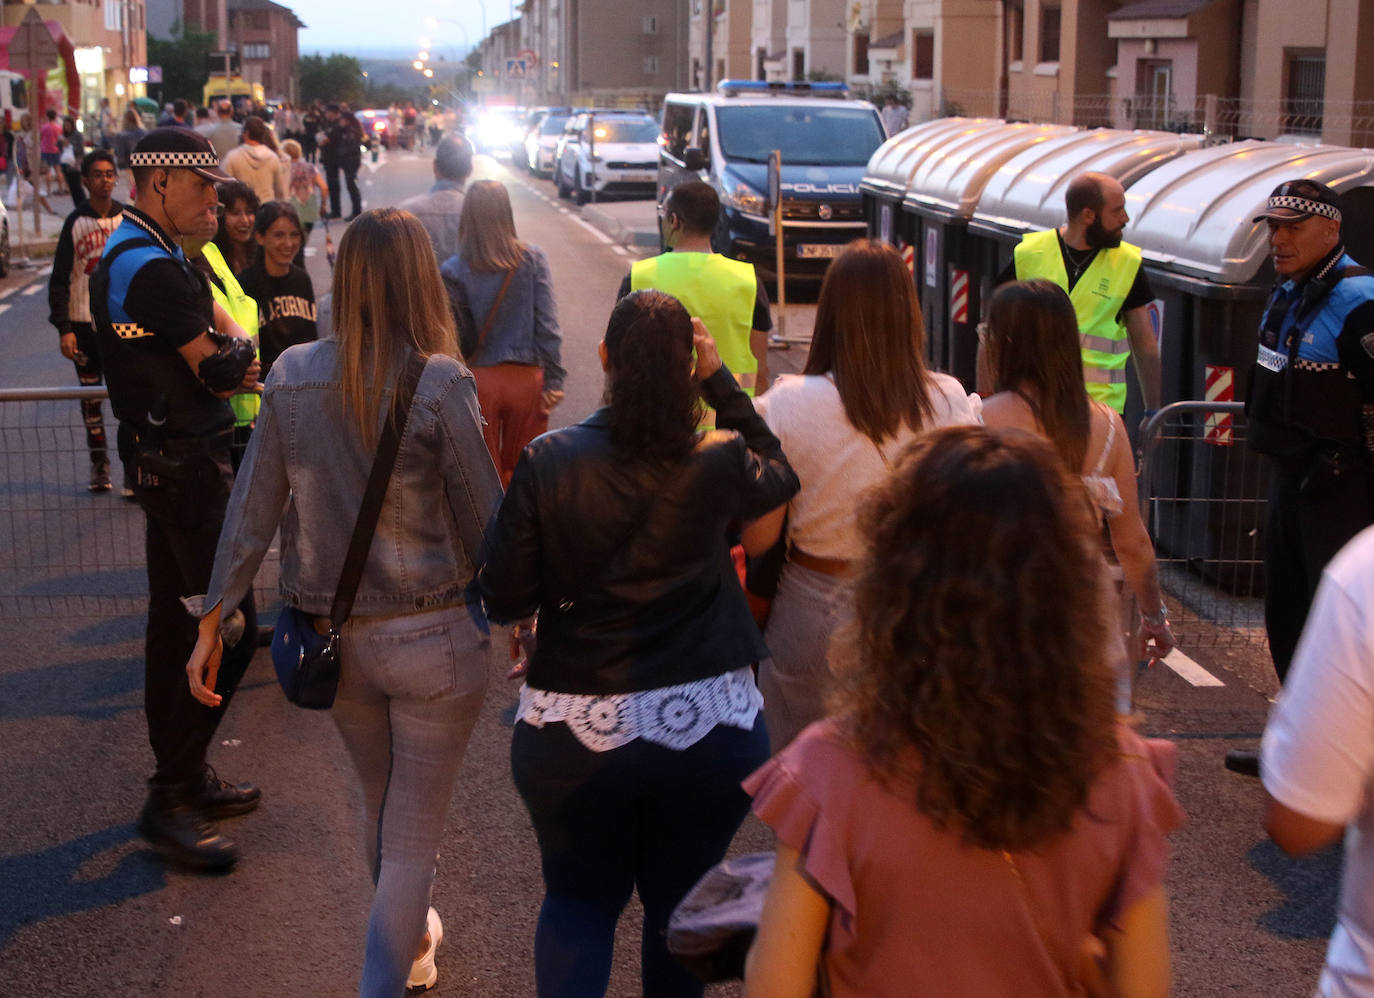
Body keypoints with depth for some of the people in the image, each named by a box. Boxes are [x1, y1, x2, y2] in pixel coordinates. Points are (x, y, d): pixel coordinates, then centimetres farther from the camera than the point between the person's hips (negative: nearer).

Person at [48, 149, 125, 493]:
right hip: (85, 323, 1)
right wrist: (63, 328, -5)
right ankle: (99, 463, 18)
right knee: (90, 396, 8)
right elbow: (60, 280, 1)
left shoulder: (130, 220, 3)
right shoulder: (76, 223, 1)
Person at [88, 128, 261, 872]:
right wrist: (233, 352, 3)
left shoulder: (125, 253, 15)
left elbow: (222, 326, 14)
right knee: (229, 628, -8)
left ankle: (182, 779, 28)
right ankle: (171, 797, -1)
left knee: (178, 620, 17)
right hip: (186, 466, -11)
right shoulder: (153, 267, -20)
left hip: (160, 457, 11)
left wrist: (223, 351, -5)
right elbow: (223, 368, -17)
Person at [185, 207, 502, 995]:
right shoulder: (440, 385, -17)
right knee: (413, 836, 9)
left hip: (331, 637, 5)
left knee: (380, 805, 27)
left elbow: (252, 511, -1)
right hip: (432, 640, -5)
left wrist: (214, 621, 7)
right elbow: (486, 524, -11)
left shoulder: (292, 376, -5)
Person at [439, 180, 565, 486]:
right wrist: (553, 381, -2)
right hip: (526, 378, 1)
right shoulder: (533, 260, -7)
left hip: (478, 378, -1)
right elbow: (548, 328, -8)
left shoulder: (453, 271, -9)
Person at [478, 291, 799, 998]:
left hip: (571, 727, 0)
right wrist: (719, 380, 10)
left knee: (579, 897, 21)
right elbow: (778, 475, 15)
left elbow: (504, 599, -5)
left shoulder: (549, 462, -10)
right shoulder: (717, 462, -9)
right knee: (681, 901, 21)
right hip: (708, 728, 0)